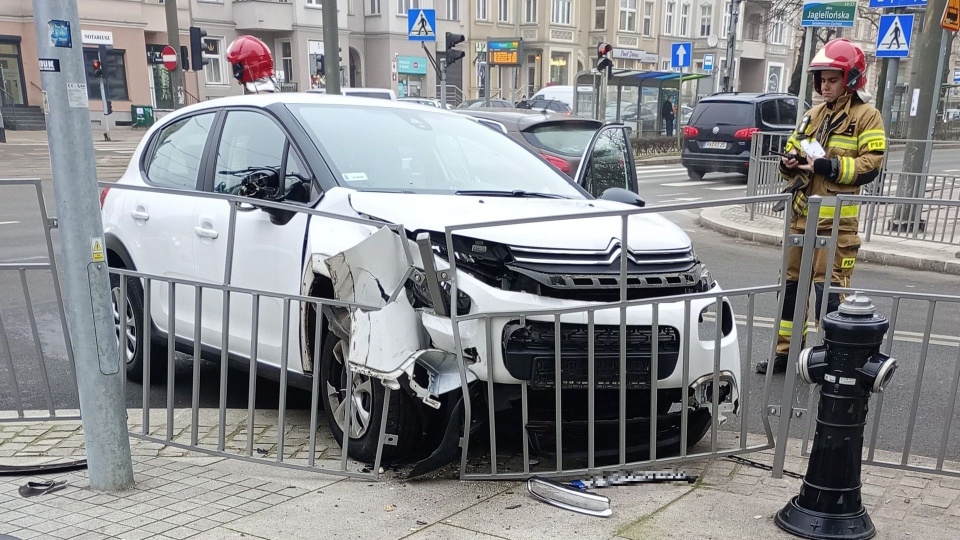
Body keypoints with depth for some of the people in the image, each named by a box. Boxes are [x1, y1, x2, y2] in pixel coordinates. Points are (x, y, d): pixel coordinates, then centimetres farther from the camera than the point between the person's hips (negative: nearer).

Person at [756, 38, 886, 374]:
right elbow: (791, 151, 22)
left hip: (836, 219, -7)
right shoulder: (814, 115, 17)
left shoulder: (866, 116, -3)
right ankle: (786, 351, 21)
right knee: (792, 283, 11)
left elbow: (870, 167, -12)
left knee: (829, 289, -6)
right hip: (802, 215, 7)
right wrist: (789, 162, -1)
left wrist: (828, 166, -21)